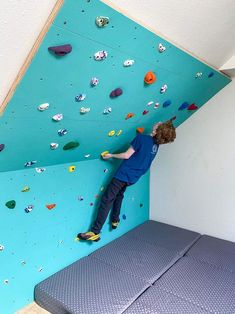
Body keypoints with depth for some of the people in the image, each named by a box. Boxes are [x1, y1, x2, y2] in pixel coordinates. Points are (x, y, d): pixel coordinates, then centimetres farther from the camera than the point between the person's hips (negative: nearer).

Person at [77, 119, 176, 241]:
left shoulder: (141, 138, -17)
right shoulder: (156, 144, 4)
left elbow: (127, 155, -14)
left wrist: (111, 155, -3)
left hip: (124, 173, -8)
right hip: (133, 177, 8)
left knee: (107, 200, -7)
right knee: (119, 195, 31)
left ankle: (95, 232, -7)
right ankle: (115, 220, 39)